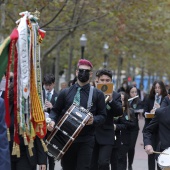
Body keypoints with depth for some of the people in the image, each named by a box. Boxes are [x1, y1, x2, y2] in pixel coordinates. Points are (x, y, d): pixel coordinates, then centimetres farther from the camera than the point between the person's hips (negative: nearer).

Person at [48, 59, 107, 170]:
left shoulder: (97, 94, 4)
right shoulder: (65, 93, 9)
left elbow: (103, 116, 4)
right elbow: (55, 111, 12)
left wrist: (93, 120, -17)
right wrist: (52, 121, -9)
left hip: (86, 141, -2)